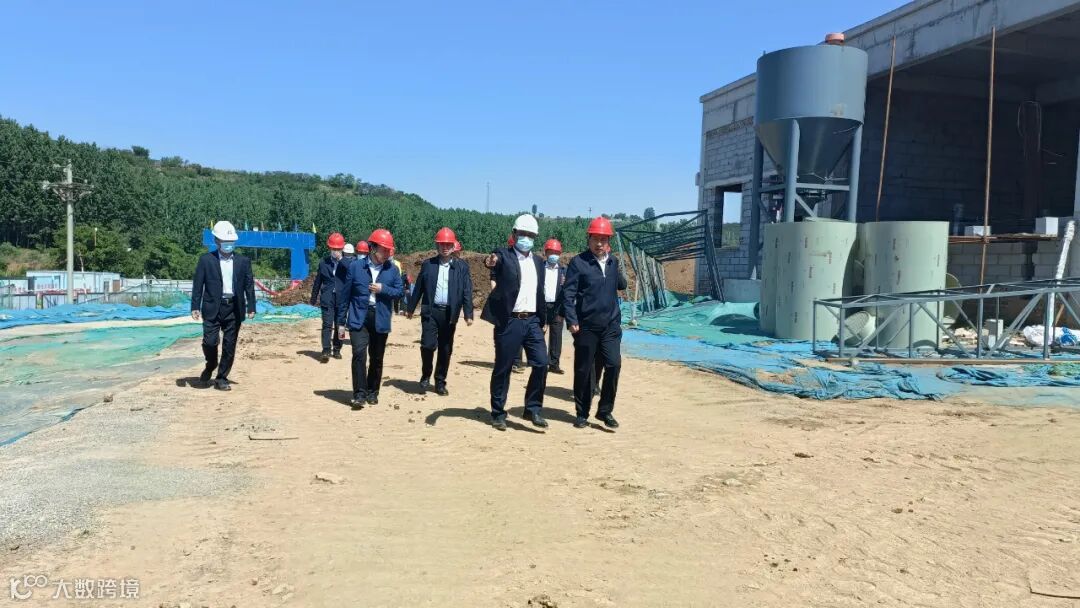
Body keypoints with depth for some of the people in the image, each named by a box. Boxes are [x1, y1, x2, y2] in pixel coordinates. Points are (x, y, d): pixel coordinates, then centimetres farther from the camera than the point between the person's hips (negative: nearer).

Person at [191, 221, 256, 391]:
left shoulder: (243, 261, 7)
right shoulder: (206, 260, 2)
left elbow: (249, 285, 7)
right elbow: (198, 285, 1)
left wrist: (251, 307, 0)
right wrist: (195, 307, -6)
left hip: (234, 308, 2)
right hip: (213, 308, -2)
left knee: (229, 346, 4)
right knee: (210, 341, -9)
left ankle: (221, 378, 16)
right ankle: (210, 366, 22)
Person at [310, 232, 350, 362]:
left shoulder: (346, 262, 3)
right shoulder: (323, 262, 7)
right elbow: (318, 281, 13)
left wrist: (341, 259, -21)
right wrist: (313, 298, 15)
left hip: (342, 299, 0)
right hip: (327, 299, 0)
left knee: (339, 326, 8)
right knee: (327, 325, -10)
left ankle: (337, 349, 20)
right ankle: (326, 351, -14)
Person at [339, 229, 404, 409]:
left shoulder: (392, 269, 4)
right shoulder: (355, 267, -1)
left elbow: (400, 292, 5)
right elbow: (346, 295, 3)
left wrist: (383, 289, -14)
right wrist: (341, 322, 3)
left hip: (380, 320, 2)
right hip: (359, 318, -2)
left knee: (377, 358, 9)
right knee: (359, 354, -15)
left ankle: (372, 392, 24)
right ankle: (359, 394, -10)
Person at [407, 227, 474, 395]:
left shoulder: (462, 266, 4)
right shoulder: (427, 264, 6)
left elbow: (467, 292, -1)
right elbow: (419, 288, 9)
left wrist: (468, 314, -8)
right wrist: (411, 308, 9)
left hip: (449, 313, 1)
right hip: (430, 311, 0)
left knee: (446, 349, 5)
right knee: (428, 344, -10)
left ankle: (440, 382, 17)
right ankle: (426, 376, 13)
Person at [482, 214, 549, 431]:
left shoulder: (538, 262, 15)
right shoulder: (504, 256, -2)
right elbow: (496, 260, -26)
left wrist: (543, 321, 16)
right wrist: (491, 261, -50)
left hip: (532, 321, 5)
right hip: (509, 321, -5)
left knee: (541, 363, -6)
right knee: (502, 368, 3)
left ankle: (533, 408, 8)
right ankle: (498, 413, 16)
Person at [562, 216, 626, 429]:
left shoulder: (613, 261, 11)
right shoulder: (578, 262, -4)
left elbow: (622, 285, 21)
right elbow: (568, 293, -8)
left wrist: (616, 269, 5)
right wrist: (572, 321, -14)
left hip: (611, 325, 4)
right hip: (586, 326, -3)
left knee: (613, 365, -9)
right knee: (583, 370, 5)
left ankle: (605, 410, 7)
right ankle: (582, 414, 19)